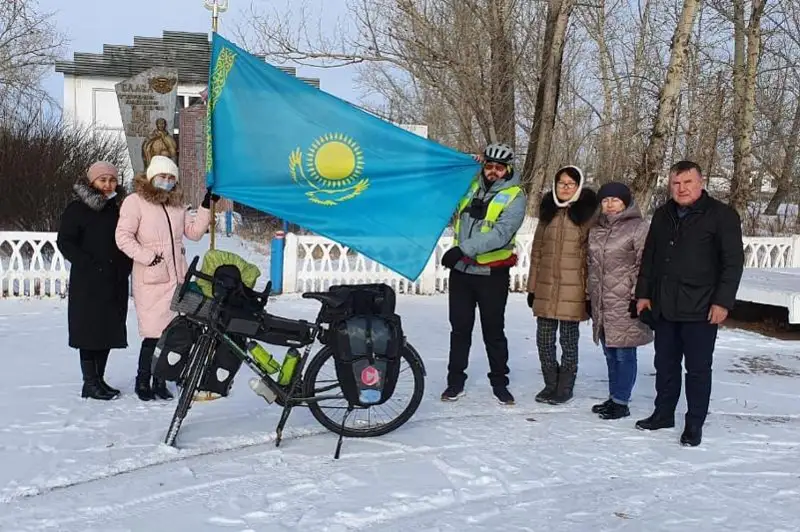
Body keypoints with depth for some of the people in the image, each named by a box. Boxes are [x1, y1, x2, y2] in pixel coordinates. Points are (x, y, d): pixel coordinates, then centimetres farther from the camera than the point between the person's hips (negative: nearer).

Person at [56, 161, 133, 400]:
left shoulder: (120, 208, 13)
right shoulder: (77, 209, -1)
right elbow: (65, 242, -6)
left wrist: (125, 266, 4)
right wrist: (89, 264, -14)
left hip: (115, 281, 5)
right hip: (87, 282, -5)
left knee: (110, 329, 8)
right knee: (90, 329, -4)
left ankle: (99, 378, 19)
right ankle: (90, 383, 3)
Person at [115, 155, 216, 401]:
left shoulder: (177, 203, 17)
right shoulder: (135, 201, -2)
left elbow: (194, 231, 16)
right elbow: (123, 236, -8)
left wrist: (206, 206, 7)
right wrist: (147, 257, -16)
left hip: (177, 276, 6)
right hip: (151, 279, -6)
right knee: (154, 332, -7)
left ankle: (160, 381, 16)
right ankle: (143, 381, 9)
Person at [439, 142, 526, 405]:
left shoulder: (515, 197, -8)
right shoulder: (470, 185, 6)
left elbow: (500, 234, -21)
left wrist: (462, 248, -29)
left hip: (492, 274, -4)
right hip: (461, 270, 4)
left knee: (494, 330, 6)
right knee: (460, 327, 10)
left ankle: (499, 382, 21)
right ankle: (456, 381, 20)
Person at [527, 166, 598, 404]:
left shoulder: (587, 214, -3)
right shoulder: (547, 212, 11)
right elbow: (537, 251, 13)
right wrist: (532, 286, 10)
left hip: (572, 289, -4)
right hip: (546, 287, 4)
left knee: (569, 340, 5)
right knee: (544, 339, 7)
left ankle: (565, 387, 20)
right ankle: (551, 384, 23)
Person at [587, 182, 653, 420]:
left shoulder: (638, 228, -6)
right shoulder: (596, 229, 14)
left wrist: (638, 296, -14)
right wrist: (590, 296, 18)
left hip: (625, 303, -7)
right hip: (601, 302, 7)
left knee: (624, 353, -2)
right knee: (610, 353, 14)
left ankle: (621, 401, 6)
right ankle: (614, 397, 24)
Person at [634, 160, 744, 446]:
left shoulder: (722, 215, -6)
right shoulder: (662, 215, 12)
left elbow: (733, 261, -9)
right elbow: (649, 257, 18)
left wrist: (722, 301, -14)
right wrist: (643, 293, 14)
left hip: (700, 310, -5)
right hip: (664, 307, 6)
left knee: (698, 368, 2)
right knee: (665, 365, 15)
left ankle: (695, 424, 13)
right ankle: (663, 413, 29)